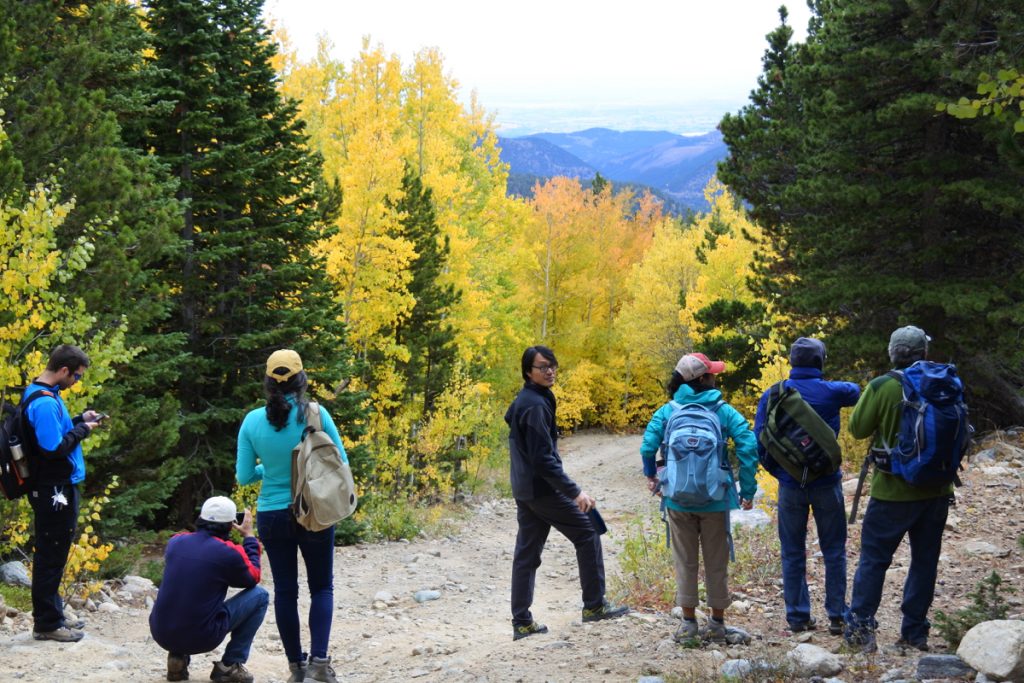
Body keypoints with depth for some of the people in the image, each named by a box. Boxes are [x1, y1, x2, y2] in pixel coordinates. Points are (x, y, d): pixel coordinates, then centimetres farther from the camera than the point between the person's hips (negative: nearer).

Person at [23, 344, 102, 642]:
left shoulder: (45, 394, 9)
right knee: (51, 557, -2)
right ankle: (46, 624, 6)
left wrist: (80, 419, 8)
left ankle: (52, 615, 27)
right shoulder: (44, 403, -23)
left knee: (51, 555, 17)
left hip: (56, 488, 10)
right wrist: (82, 429, -13)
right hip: (54, 491, -10)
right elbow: (54, 448, -25)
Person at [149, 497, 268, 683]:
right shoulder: (229, 552, -10)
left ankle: (178, 657, 17)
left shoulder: (175, 541, 4)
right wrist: (249, 536, 17)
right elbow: (253, 578, 10)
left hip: (160, 634, 5)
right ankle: (230, 665, 8)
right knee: (260, 595, 10)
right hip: (200, 638, -5)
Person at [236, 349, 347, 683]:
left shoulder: (252, 421, -7)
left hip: (272, 516, 2)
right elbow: (341, 462, -5)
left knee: (285, 590, 12)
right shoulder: (315, 413, -12)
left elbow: (244, 476, -1)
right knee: (321, 586, 11)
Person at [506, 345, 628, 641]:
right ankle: (594, 605, 9)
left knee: (526, 553, 8)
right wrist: (575, 492, -22)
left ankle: (522, 623, 10)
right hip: (544, 488, -9)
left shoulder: (522, 401, 12)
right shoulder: (535, 405, -18)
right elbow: (543, 458, -23)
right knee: (588, 534, 4)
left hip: (524, 490, 9)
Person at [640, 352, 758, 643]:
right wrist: (747, 491, -6)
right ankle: (717, 622, 20)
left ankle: (688, 621, 18)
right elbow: (748, 447, -14)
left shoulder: (668, 411, -3)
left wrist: (651, 477, 7)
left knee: (685, 561, 12)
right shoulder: (724, 411, -6)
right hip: (715, 499, -1)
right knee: (716, 562, 12)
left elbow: (648, 446, -11)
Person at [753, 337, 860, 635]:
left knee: (793, 552, 10)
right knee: (834, 551, 9)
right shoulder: (831, 391, -6)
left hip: (790, 485, 1)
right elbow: (855, 390, 17)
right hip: (827, 482, -1)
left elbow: (758, 443, -4)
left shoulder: (772, 396, -4)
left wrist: (777, 470, 10)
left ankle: (798, 616, 12)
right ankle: (837, 616, 9)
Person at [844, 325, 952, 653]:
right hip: (937, 490, 3)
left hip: (894, 491, -3)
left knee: (873, 558, 5)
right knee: (925, 560, 12)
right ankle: (915, 632, 15)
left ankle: (861, 628, 1)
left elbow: (858, 428, -3)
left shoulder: (882, 387, -13)